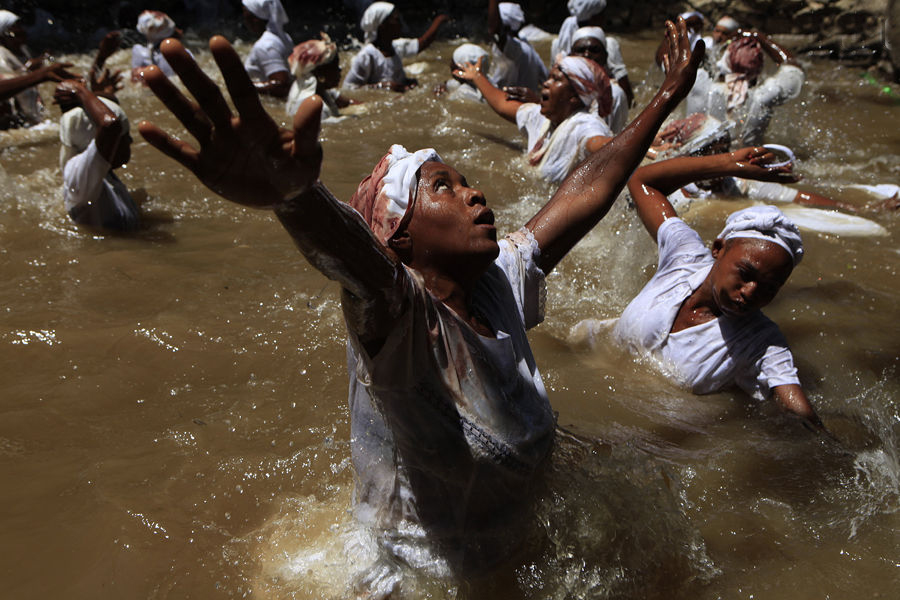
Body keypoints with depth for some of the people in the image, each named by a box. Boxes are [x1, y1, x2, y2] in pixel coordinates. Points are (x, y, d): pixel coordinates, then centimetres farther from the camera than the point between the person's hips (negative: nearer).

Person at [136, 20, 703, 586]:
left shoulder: (502, 279, -6)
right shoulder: (397, 312, -27)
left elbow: (588, 191, 3)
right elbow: (354, 257, -50)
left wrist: (666, 98, 10)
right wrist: (291, 191, -71)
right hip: (426, 575, -6)